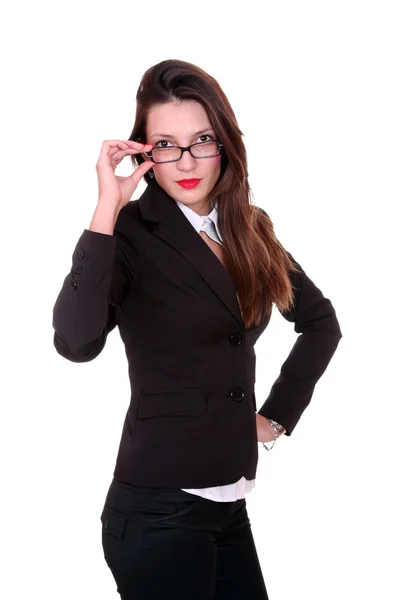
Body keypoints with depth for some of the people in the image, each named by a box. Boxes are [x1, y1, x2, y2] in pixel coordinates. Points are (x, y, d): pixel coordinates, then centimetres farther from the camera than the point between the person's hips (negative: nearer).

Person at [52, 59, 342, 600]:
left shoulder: (250, 231, 7)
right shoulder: (131, 234, -12)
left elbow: (320, 321, 20)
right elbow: (76, 343, -30)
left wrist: (279, 414, 11)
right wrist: (108, 209, -28)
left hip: (230, 503, 6)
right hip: (159, 510, -6)